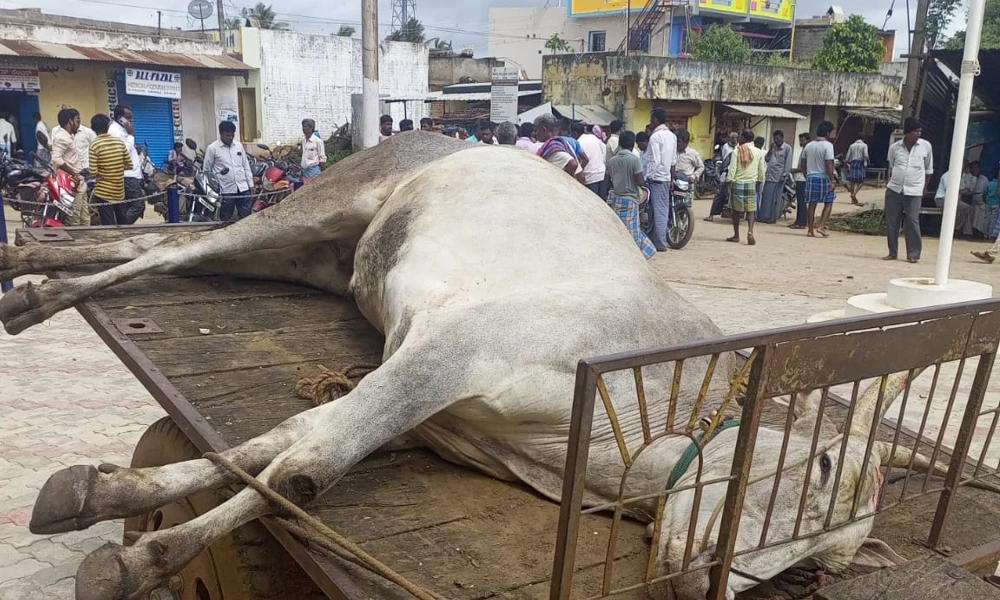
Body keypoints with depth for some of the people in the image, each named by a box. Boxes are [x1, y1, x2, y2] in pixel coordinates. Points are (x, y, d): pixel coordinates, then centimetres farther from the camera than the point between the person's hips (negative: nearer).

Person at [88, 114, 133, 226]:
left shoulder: (94, 145, -12)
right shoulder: (119, 142, -1)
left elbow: (93, 172, -15)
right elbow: (129, 165, 4)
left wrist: (102, 172, 6)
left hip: (104, 193, -4)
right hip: (120, 191, 4)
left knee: (108, 226, 1)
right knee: (123, 223, 16)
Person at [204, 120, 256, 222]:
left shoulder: (239, 145, 8)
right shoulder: (212, 148, -5)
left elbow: (246, 165, 13)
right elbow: (207, 171, 0)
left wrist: (251, 184, 9)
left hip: (243, 188, 4)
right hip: (226, 190, -3)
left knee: (246, 217, 6)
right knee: (225, 220, 6)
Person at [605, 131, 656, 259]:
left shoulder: (611, 160, 3)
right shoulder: (634, 160, -13)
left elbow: (608, 182, 8)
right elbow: (640, 182, -16)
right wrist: (644, 180, 6)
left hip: (615, 199, 5)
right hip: (630, 199, -5)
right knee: (630, 232, 2)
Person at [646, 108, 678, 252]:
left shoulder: (655, 137, -13)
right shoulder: (672, 136, 11)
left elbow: (655, 161, -19)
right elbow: (674, 161, 15)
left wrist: (648, 178, -13)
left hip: (657, 177, -8)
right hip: (667, 178, 8)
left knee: (658, 210, -6)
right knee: (664, 209, 13)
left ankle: (660, 244, -4)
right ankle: (663, 239, 19)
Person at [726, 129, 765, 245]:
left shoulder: (737, 151, -7)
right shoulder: (759, 152, 1)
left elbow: (732, 170, -10)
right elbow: (761, 172, 7)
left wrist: (728, 181, -2)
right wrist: (760, 183, 19)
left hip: (737, 183, -1)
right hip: (752, 184, 2)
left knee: (736, 209, 9)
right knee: (751, 210, 5)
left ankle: (736, 235, 14)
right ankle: (750, 231, -17)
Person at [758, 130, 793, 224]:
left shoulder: (787, 148, -3)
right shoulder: (773, 148, 16)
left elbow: (788, 163, -7)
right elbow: (766, 159, 10)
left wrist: (784, 175, -13)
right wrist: (771, 148, 0)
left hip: (779, 177, -6)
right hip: (769, 175, 6)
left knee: (776, 198, -2)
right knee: (766, 197, 5)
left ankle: (774, 217, 4)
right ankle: (763, 216, 10)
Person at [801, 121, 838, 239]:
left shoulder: (808, 146, 8)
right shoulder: (827, 145, -11)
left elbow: (802, 165, 10)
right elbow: (829, 164, -16)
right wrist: (832, 181, -14)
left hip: (811, 177, 5)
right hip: (823, 177, -5)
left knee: (812, 205, 10)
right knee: (828, 203, 9)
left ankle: (811, 230, 11)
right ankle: (821, 226, -2)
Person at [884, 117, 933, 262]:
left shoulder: (926, 146, -1)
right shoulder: (894, 148, 1)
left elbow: (929, 169, 10)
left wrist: (925, 187, 10)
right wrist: (891, 182, 13)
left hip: (914, 191, -2)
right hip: (894, 190, 2)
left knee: (913, 222, -7)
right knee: (891, 222, 4)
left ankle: (914, 254, 1)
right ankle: (892, 252, 16)